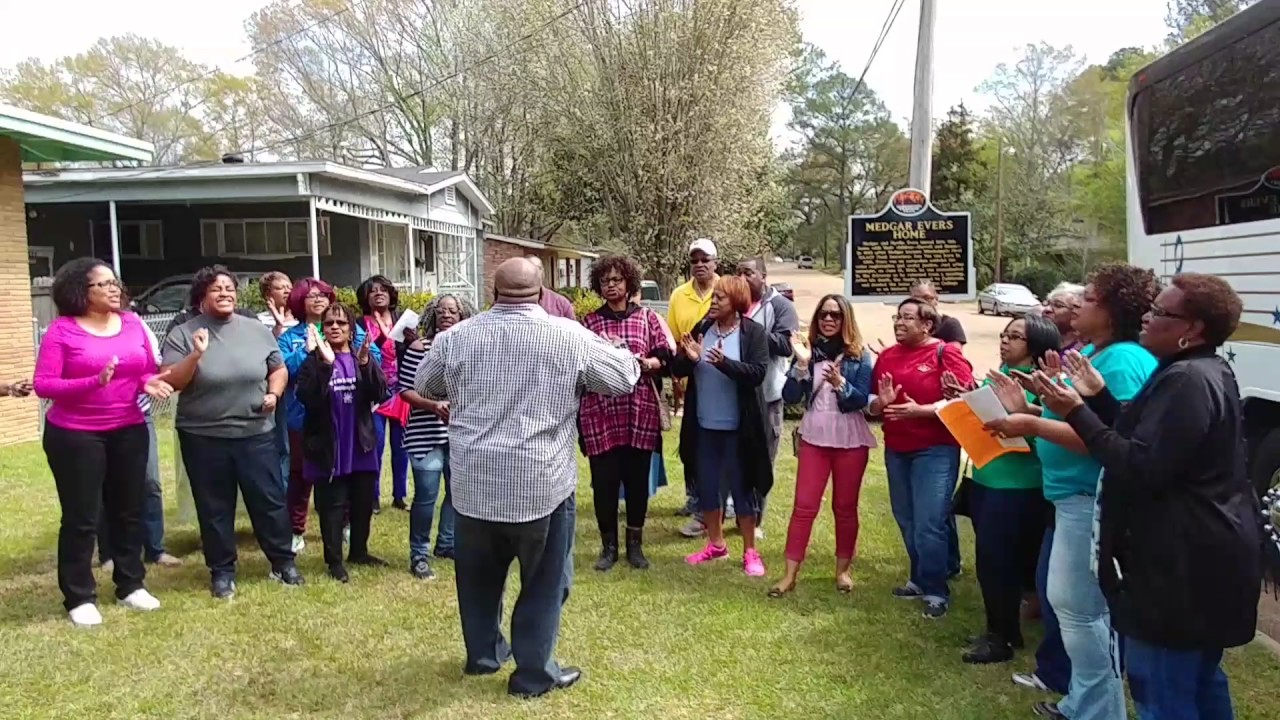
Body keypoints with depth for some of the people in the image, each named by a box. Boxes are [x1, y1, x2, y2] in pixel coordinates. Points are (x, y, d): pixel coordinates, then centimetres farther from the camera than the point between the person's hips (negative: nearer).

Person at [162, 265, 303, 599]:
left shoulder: (257, 330, 4)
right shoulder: (182, 334, -3)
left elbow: (278, 369, 14)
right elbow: (172, 382, -9)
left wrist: (274, 393, -5)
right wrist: (196, 355, -22)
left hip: (256, 433, 2)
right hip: (203, 437, -1)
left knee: (270, 499, 7)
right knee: (215, 508, 9)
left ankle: (283, 562, 21)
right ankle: (222, 571, 22)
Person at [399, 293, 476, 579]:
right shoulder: (419, 347, -6)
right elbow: (404, 390, -8)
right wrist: (433, 405, -20)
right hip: (426, 434, -5)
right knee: (426, 495, -2)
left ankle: (447, 543, 33)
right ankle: (419, 554, 13)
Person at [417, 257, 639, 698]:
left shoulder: (456, 337, 2)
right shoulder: (570, 336, -7)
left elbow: (426, 386, 18)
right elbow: (626, 378, 3)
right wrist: (623, 353, 25)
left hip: (474, 481, 3)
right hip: (542, 483, -3)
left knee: (479, 575, 21)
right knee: (544, 580, 12)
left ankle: (482, 654, 37)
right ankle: (534, 673, 19)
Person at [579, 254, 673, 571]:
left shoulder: (648, 318, 8)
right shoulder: (589, 321, 8)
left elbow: (664, 357, 3)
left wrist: (646, 363, -16)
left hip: (640, 409, 0)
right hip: (600, 411, 0)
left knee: (637, 478, 6)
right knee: (604, 480, 2)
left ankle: (635, 544, 20)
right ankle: (608, 546, 16)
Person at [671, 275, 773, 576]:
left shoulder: (753, 332, -9)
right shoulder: (701, 329, 3)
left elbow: (758, 372, -19)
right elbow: (678, 370, 3)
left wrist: (724, 363, -32)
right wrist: (689, 358, -19)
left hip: (738, 427, -5)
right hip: (704, 426, 5)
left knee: (742, 487, 6)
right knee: (706, 486, 14)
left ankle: (750, 551, 19)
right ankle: (715, 544, 31)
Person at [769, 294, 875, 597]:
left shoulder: (859, 355, -2)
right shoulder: (809, 351, 2)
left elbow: (862, 400, -9)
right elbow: (791, 397, -5)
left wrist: (840, 382, -25)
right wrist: (802, 365, -18)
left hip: (850, 439, -1)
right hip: (813, 436, 1)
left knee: (845, 506, 9)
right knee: (804, 505, 0)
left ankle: (843, 570, 24)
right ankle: (790, 574, 5)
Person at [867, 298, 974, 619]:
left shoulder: (946, 353, -8)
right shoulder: (887, 356, 9)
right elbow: (872, 403, 15)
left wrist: (919, 410, -23)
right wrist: (881, 402, -8)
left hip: (936, 450, -6)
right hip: (896, 450, 6)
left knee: (929, 524, -6)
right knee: (907, 521, 14)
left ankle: (936, 591, 9)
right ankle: (920, 580, 30)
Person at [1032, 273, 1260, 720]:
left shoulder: (1186, 381, -21)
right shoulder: (1207, 372, 13)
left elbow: (1140, 468, -25)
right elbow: (1149, 440, 14)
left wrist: (1076, 412, -21)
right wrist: (1099, 396, 7)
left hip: (1183, 565, -11)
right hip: (1200, 558, 11)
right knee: (1199, 680, 24)